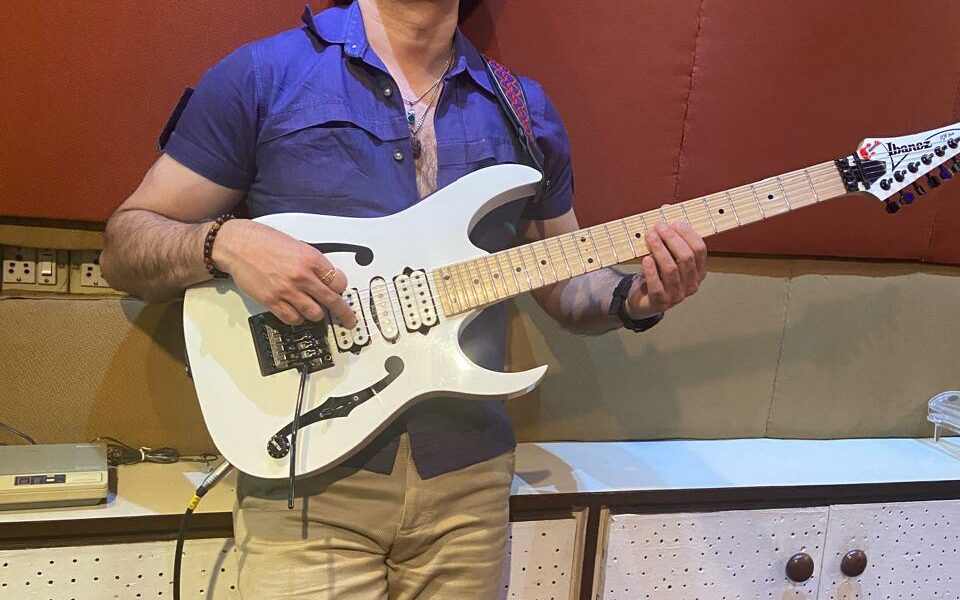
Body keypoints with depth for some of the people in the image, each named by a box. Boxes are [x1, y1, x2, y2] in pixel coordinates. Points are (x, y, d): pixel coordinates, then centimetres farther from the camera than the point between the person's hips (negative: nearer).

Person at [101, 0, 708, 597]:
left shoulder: (526, 110, 9)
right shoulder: (263, 75, -3)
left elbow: (566, 286, 17)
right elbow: (125, 244, 0)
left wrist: (636, 298, -5)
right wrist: (226, 241, -21)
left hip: (469, 476, 4)